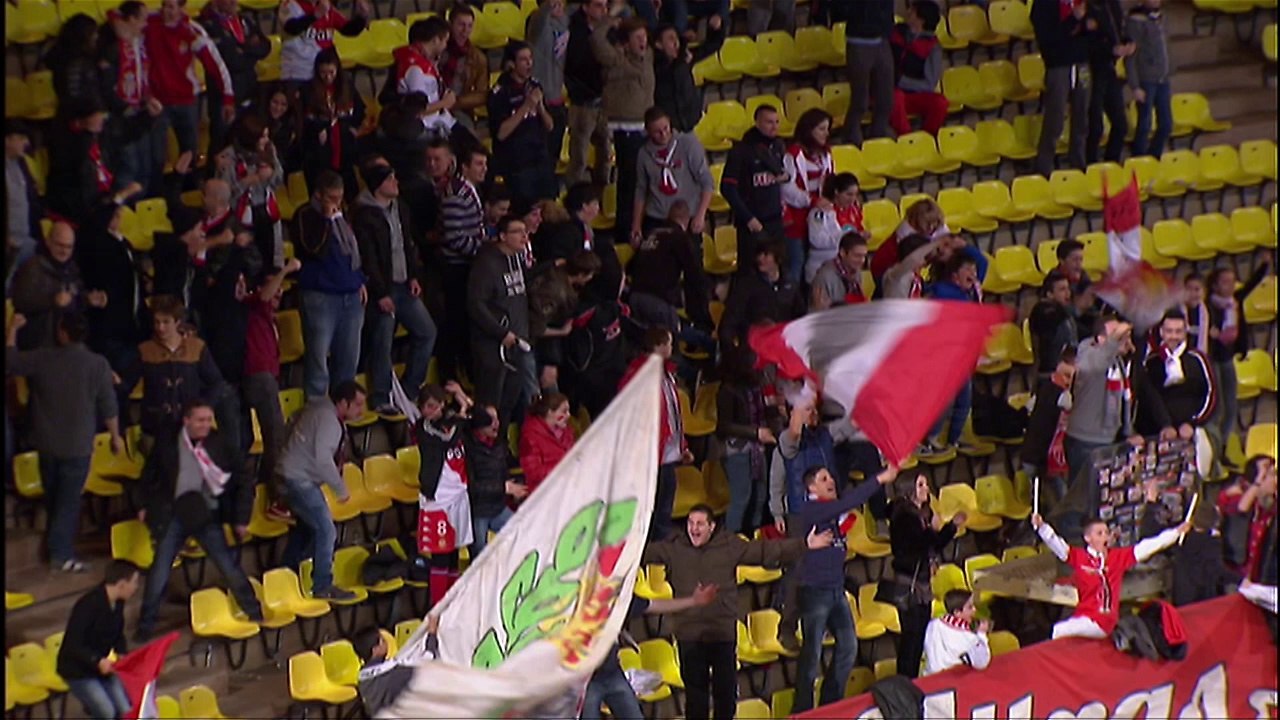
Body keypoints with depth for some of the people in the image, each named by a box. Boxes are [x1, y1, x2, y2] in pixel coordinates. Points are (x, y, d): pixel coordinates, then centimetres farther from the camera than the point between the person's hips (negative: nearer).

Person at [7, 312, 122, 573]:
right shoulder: (97, 364, -12)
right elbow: (108, 407, -7)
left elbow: (10, 362, 7)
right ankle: (61, 554, -4)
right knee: (69, 500, 1)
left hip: (47, 443, 3)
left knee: (53, 499, 19)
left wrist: (12, 330, 18)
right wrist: (115, 436, 7)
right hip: (77, 445, -3)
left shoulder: (42, 359, -8)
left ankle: (57, 546, 31)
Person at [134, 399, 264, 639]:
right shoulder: (167, 443, -4)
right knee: (159, 571, 1)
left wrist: (241, 519, -3)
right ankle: (145, 626, 13)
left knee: (230, 567, 2)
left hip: (207, 516, 0)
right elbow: (149, 476, 13)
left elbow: (243, 482, 0)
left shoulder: (223, 444, -6)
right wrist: (145, 506, 8)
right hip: (174, 513, 0)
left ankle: (256, 615, 17)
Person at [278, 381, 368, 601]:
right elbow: (323, 460, -26)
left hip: (297, 477, 10)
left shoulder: (322, 410, 10)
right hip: (299, 479, -10)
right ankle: (323, 586, -5)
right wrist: (341, 488, -16)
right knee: (325, 530, -9)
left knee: (305, 527, 23)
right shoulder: (328, 419, -20)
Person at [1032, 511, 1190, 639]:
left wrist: (1177, 533, 10)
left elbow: (1146, 547, 9)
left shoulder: (1119, 557, 8)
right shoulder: (1078, 556, 4)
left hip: (1103, 622, -2)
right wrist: (1041, 526, -20)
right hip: (1084, 616, 2)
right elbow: (1056, 544, -4)